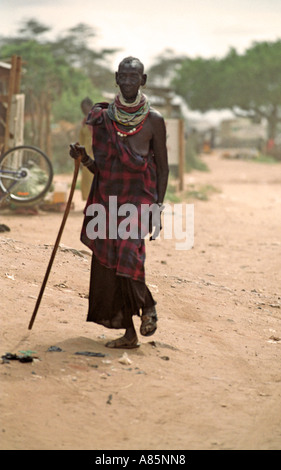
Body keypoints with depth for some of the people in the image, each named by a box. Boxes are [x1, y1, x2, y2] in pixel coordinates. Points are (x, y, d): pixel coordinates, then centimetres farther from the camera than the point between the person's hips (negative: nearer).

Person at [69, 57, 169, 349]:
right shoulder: (103, 117, 7)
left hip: (139, 198, -4)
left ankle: (147, 305, 10)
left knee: (127, 256, -20)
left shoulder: (153, 121, -1)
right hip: (108, 198, 4)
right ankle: (129, 333, 12)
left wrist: (158, 207, -6)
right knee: (107, 262, 2)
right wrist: (83, 158, -9)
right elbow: (100, 168, 12)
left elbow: (162, 167, 2)